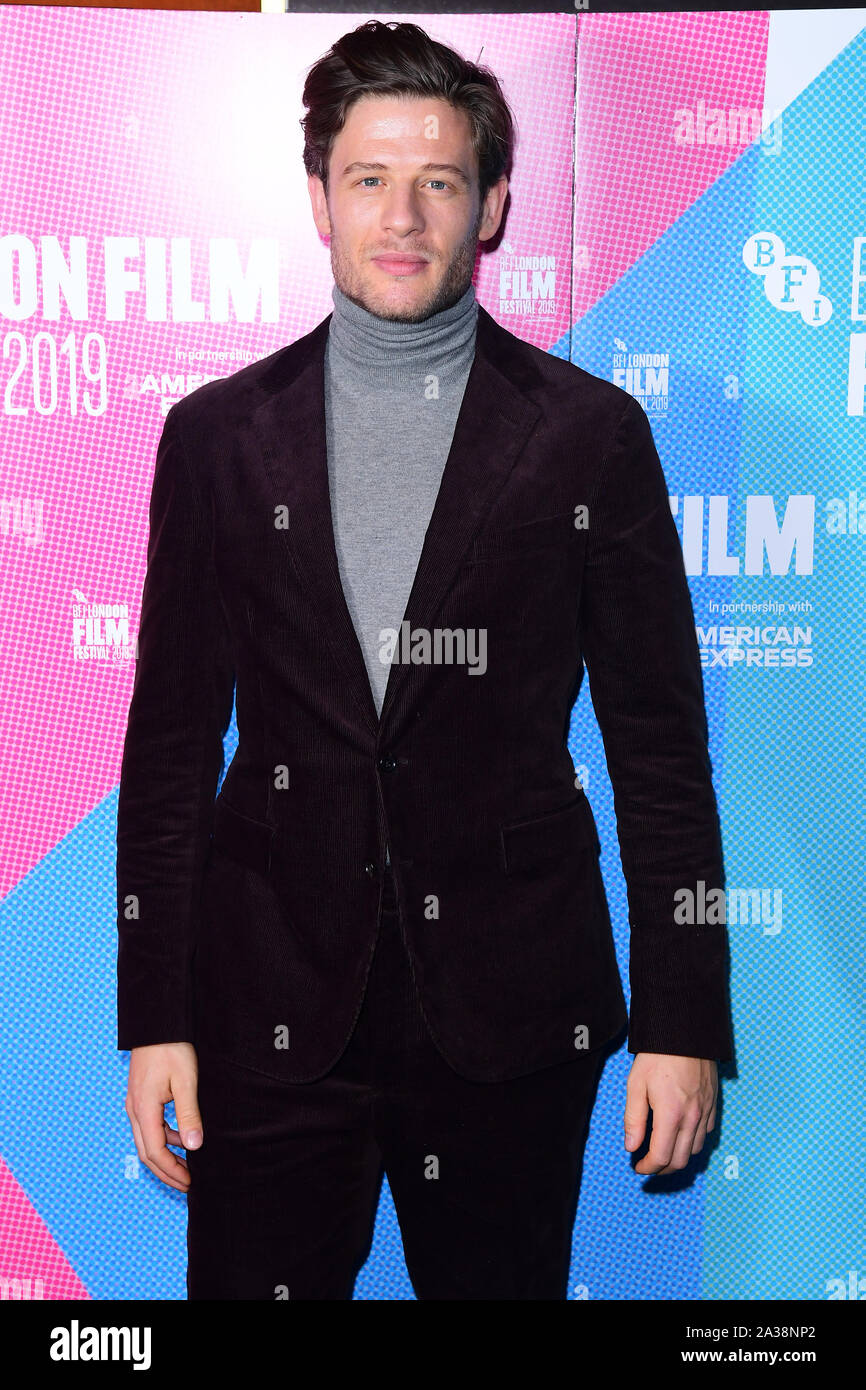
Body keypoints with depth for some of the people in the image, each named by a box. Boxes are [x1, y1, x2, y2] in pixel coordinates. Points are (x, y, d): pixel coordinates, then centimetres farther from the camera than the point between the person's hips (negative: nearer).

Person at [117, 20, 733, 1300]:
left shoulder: (589, 434, 1)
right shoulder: (219, 435, 5)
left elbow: (660, 745, 1)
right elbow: (170, 742, 6)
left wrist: (683, 1020, -2)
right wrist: (154, 1016, 3)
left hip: (508, 1011, 0)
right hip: (271, 1005, 1)